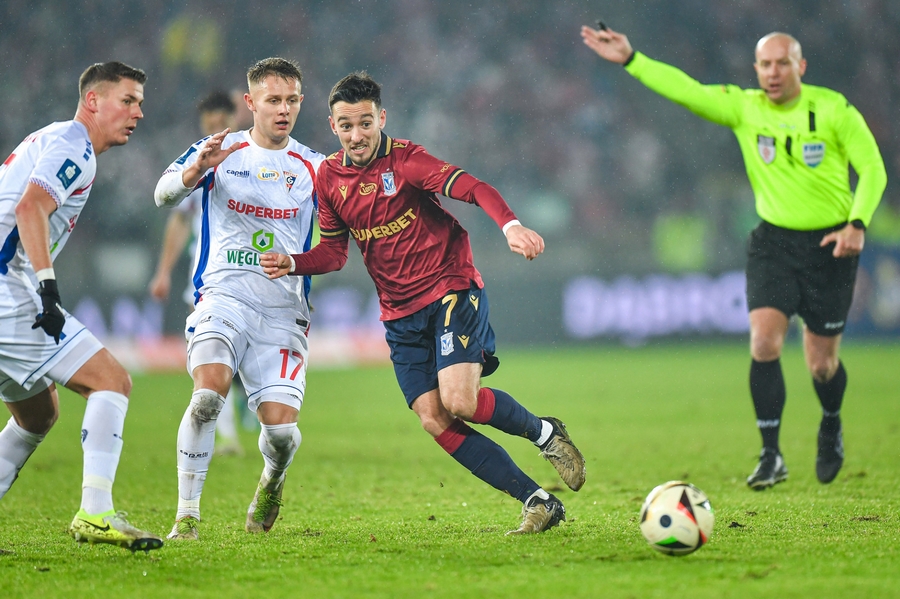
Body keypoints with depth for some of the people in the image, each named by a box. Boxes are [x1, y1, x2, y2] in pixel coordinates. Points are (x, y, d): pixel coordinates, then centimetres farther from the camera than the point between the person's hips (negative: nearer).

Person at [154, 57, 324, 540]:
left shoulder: (314, 168, 12)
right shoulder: (220, 151, 7)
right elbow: (164, 194, -7)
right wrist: (198, 167, -29)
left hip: (283, 310, 2)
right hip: (224, 296, -1)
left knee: (280, 427, -9)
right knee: (209, 392, -27)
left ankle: (272, 481, 28)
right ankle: (187, 514, -17)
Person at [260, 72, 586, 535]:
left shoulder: (403, 159, -11)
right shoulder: (329, 178, 6)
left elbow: (471, 187, -24)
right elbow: (334, 251, 15)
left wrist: (511, 225, -42)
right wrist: (291, 264, -5)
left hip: (451, 291, -5)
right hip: (400, 314, 5)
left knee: (459, 401, -23)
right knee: (435, 423, -8)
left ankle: (543, 432, 7)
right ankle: (537, 501, -3)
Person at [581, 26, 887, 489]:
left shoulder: (834, 110, -8)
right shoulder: (743, 108, -2)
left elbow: (872, 169, -6)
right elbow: (686, 90, -10)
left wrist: (857, 224, -20)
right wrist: (631, 60, -21)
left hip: (829, 246, -2)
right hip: (772, 242, 2)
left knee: (821, 364, 4)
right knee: (764, 340, -18)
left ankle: (831, 426, 38)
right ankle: (771, 456, -10)